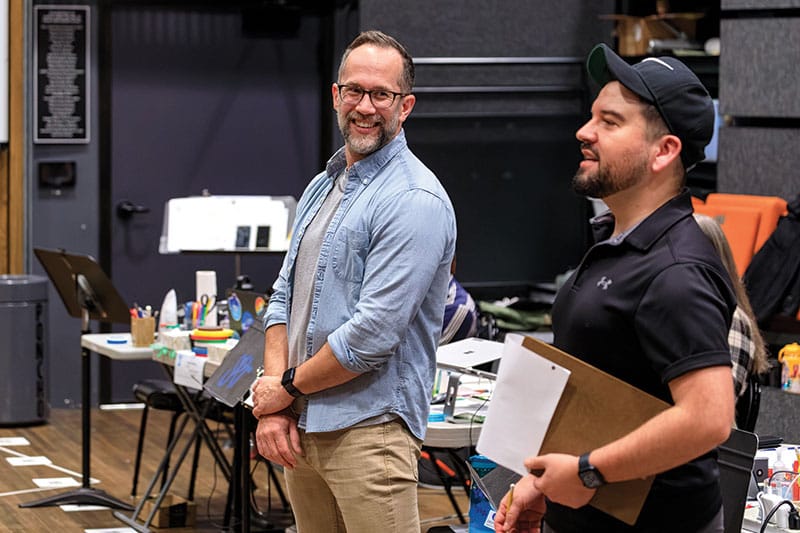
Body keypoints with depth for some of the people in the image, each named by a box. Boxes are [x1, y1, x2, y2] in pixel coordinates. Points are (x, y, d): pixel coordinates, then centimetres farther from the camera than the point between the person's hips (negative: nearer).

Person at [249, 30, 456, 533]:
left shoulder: (415, 202, -14)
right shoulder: (322, 187, 15)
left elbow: (373, 335, -20)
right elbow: (284, 299, 13)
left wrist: (287, 387, -8)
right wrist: (273, 406, 0)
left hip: (368, 429, -8)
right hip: (302, 428, 8)